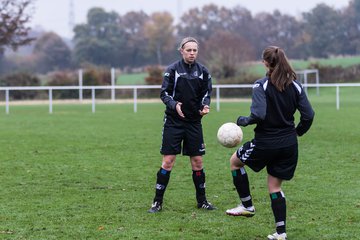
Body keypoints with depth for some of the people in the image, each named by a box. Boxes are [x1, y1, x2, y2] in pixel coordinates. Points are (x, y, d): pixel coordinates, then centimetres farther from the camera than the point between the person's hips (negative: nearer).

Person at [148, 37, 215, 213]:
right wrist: (174, 105, -24)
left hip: (194, 121, 3)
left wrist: (205, 106, -11)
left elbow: (206, 93, 10)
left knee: (197, 161, 6)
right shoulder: (173, 69, -4)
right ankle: (158, 202, 3)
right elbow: (164, 93, -5)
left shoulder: (202, 71, 6)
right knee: (168, 161, -5)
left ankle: (201, 200, 19)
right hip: (174, 121, -3)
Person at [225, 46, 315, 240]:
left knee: (235, 161, 23)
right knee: (275, 187, 16)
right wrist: (297, 132, 18)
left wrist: (243, 121, -5)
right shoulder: (295, 85, 3)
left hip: (266, 142, -5)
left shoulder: (261, 85, -13)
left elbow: (258, 115, -24)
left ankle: (247, 206, 24)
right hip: (289, 144, 5)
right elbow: (308, 115, 2)